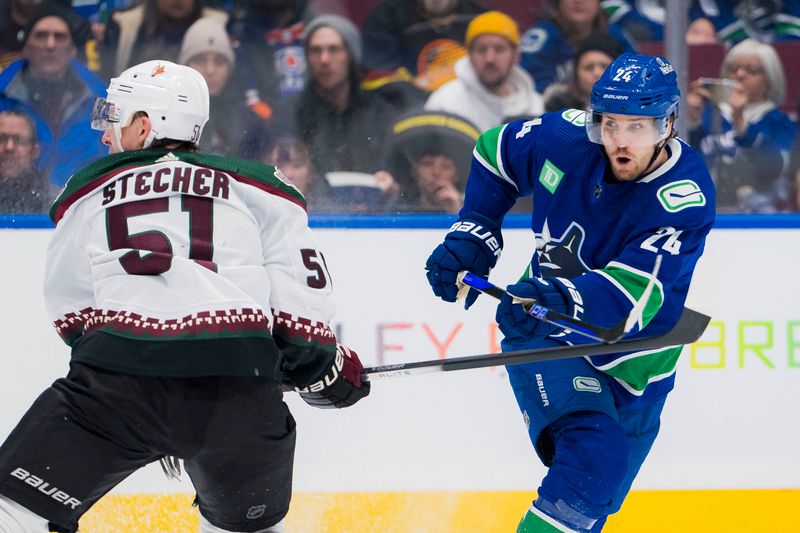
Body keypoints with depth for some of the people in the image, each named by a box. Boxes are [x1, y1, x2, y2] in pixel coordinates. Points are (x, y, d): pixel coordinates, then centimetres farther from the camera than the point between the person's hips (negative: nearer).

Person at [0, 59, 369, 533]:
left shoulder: (88, 192, 22)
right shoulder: (258, 187, 19)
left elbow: (70, 311, 28)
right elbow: (300, 286, 9)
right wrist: (324, 365, 22)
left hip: (117, 378, -1)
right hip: (236, 384, 1)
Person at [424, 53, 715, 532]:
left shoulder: (685, 199, -23)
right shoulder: (567, 138, -13)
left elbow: (630, 298, -36)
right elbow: (495, 151, 10)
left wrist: (558, 299, -53)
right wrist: (472, 235, 1)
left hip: (627, 369, 0)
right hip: (545, 335, 0)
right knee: (590, 451, -27)